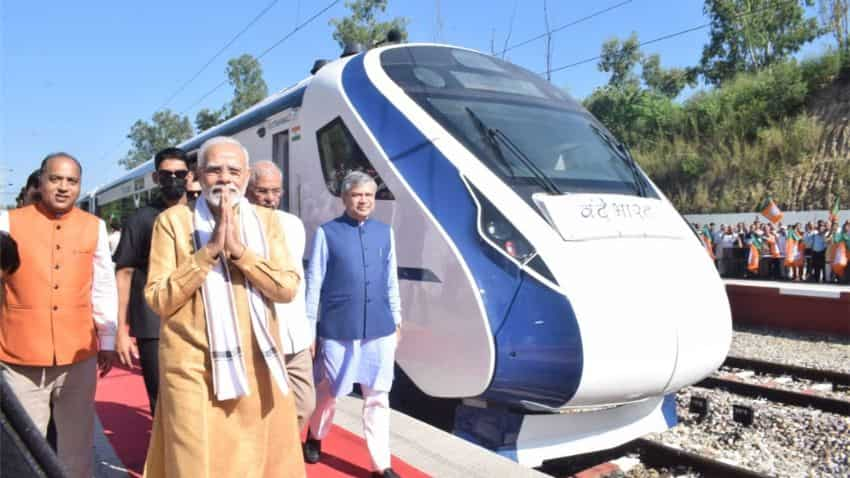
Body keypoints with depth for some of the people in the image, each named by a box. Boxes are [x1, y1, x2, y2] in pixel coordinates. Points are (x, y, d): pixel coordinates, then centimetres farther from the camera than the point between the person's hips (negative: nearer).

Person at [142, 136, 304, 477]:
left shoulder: (266, 221, 6)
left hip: (257, 365, 3)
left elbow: (288, 288, -4)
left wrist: (239, 249, -15)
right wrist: (210, 250, -16)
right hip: (195, 368, -3)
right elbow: (158, 300, -8)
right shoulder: (173, 221, -2)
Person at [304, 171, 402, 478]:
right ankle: (315, 437, 44)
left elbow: (391, 281, 11)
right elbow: (314, 282, -3)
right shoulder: (327, 233, -5)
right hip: (338, 329, -3)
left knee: (378, 398, 8)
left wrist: (397, 321, 13)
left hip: (380, 330, 3)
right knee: (329, 392, 16)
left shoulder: (385, 232, 6)